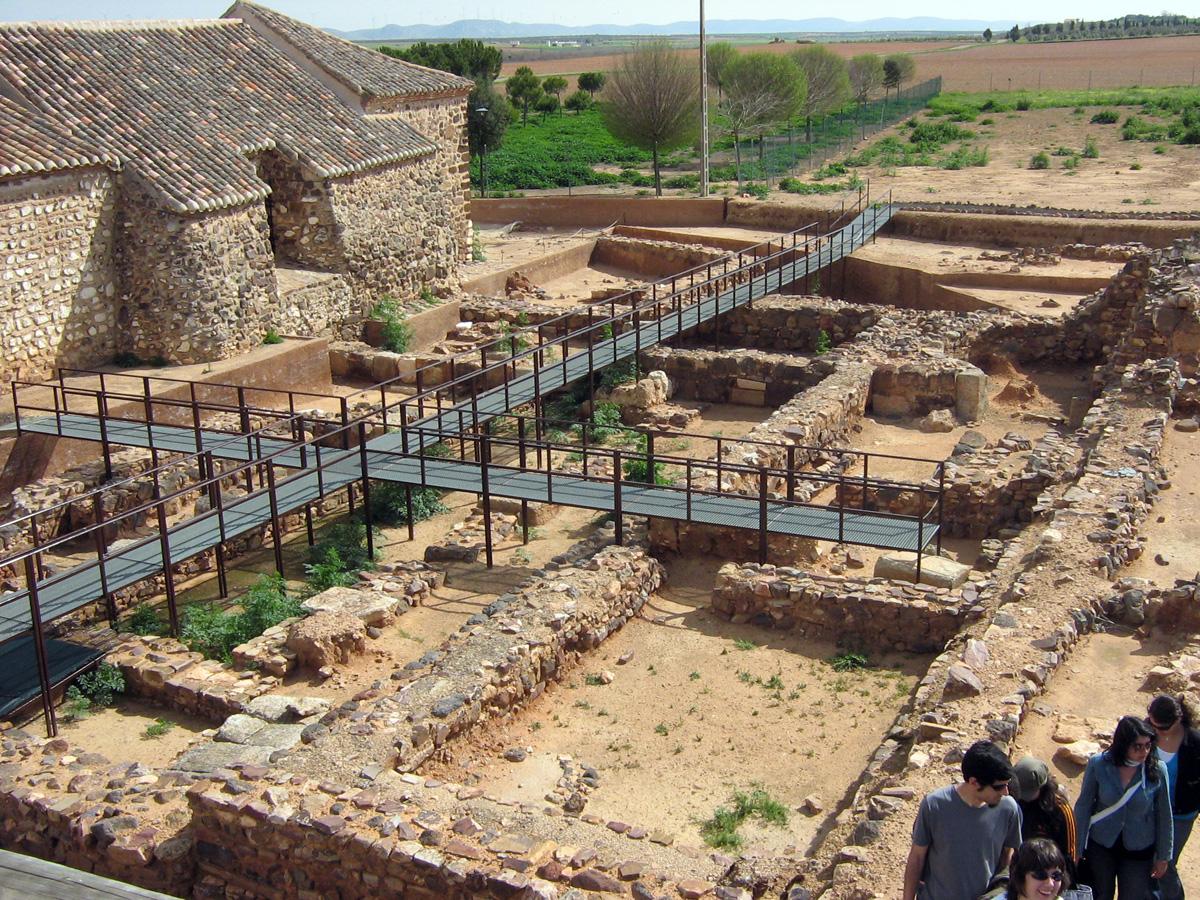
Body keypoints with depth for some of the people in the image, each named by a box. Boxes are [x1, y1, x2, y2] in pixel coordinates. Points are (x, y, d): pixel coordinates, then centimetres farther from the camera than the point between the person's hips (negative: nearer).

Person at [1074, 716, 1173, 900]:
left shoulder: (1157, 770, -17)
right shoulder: (1098, 764, -18)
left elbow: (1163, 815, -5)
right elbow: (1083, 807, -8)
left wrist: (1163, 856, 3)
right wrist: (1078, 849, -3)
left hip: (1139, 852, 0)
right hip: (1100, 846, 0)